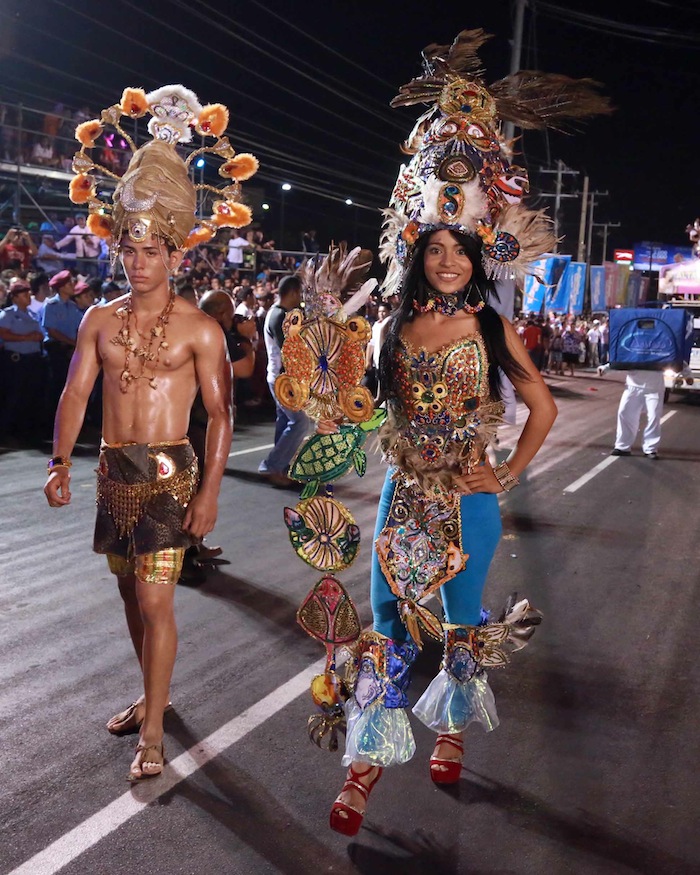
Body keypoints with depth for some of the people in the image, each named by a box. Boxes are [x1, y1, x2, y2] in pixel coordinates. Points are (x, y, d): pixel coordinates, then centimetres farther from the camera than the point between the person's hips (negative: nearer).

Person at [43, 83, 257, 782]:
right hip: (112, 469, 5)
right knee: (131, 592, 15)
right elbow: (75, 392, 2)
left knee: (155, 599, -8)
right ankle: (152, 694, 34)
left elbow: (219, 414, -7)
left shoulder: (199, 328, -6)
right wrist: (61, 463, -10)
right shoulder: (100, 319, 6)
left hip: (168, 472, -5)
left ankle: (152, 732, 2)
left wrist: (209, 490, -13)